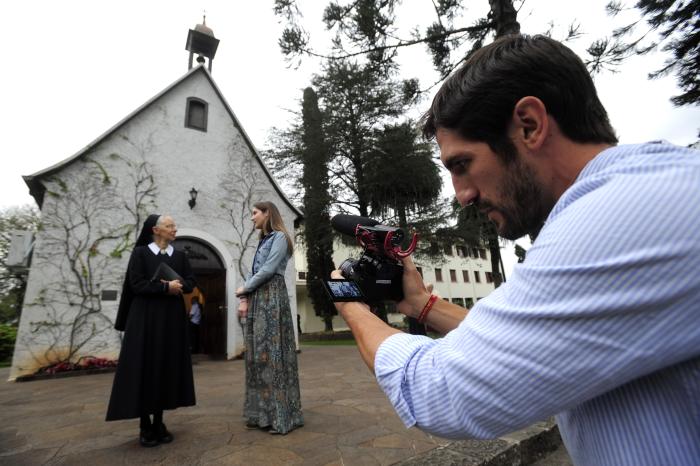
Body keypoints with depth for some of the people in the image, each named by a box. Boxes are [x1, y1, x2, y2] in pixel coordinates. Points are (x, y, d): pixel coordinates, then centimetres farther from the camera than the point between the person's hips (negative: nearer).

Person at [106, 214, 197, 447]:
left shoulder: (180, 256, 10)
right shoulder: (140, 253, -1)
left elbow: (190, 282, 4)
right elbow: (136, 284, -10)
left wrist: (177, 286, -15)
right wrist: (166, 287, -18)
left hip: (172, 318, 4)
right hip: (145, 318, -3)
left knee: (168, 368, 5)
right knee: (145, 367, 0)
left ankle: (159, 422, 16)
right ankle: (145, 426, 12)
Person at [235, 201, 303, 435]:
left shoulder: (279, 236, -5)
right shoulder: (263, 241, 20)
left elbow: (268, 270, -14)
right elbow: (253, 272, 15)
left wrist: (243, 288, -4)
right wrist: (245, 299, 3)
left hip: (272, 297, -8)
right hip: (257, 299, 9)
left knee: (273, 351, -6)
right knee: (258, 353, 9)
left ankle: (281, 414, 4)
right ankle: (262, 412, 19)